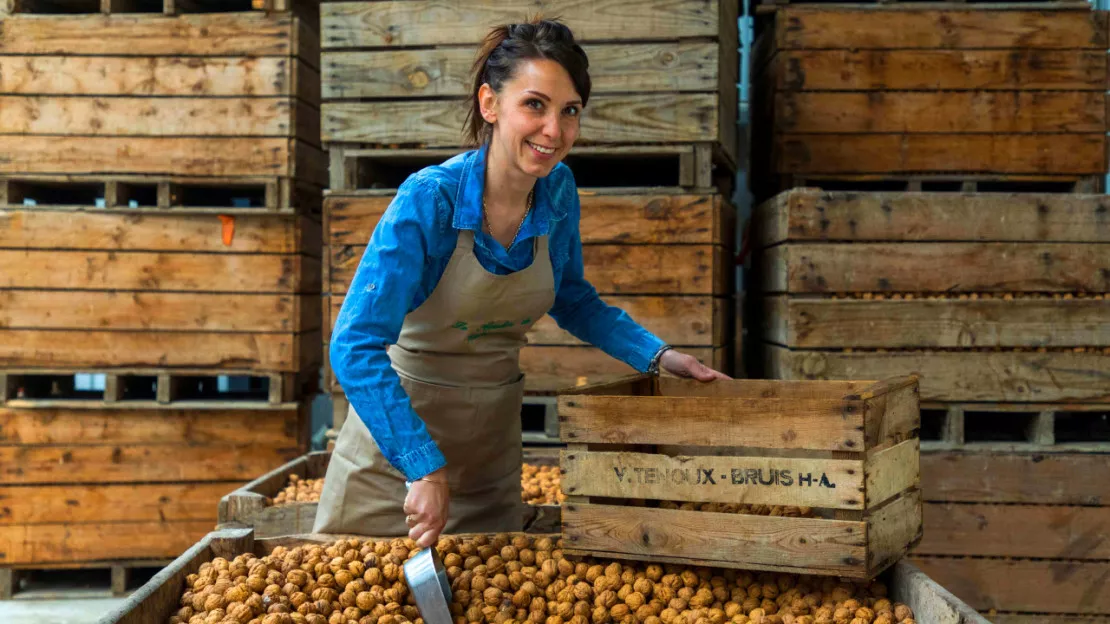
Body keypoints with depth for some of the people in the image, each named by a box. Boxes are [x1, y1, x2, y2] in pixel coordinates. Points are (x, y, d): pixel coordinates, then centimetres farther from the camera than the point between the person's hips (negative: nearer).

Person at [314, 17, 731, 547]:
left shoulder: (558, 192, -8)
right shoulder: (430, 199, -25)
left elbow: (571, 299, 11)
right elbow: (356, 346, -29)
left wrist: (658, 356, -1)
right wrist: (424, 466, -34)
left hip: (493, 436, 5)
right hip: (398, 425, -4)